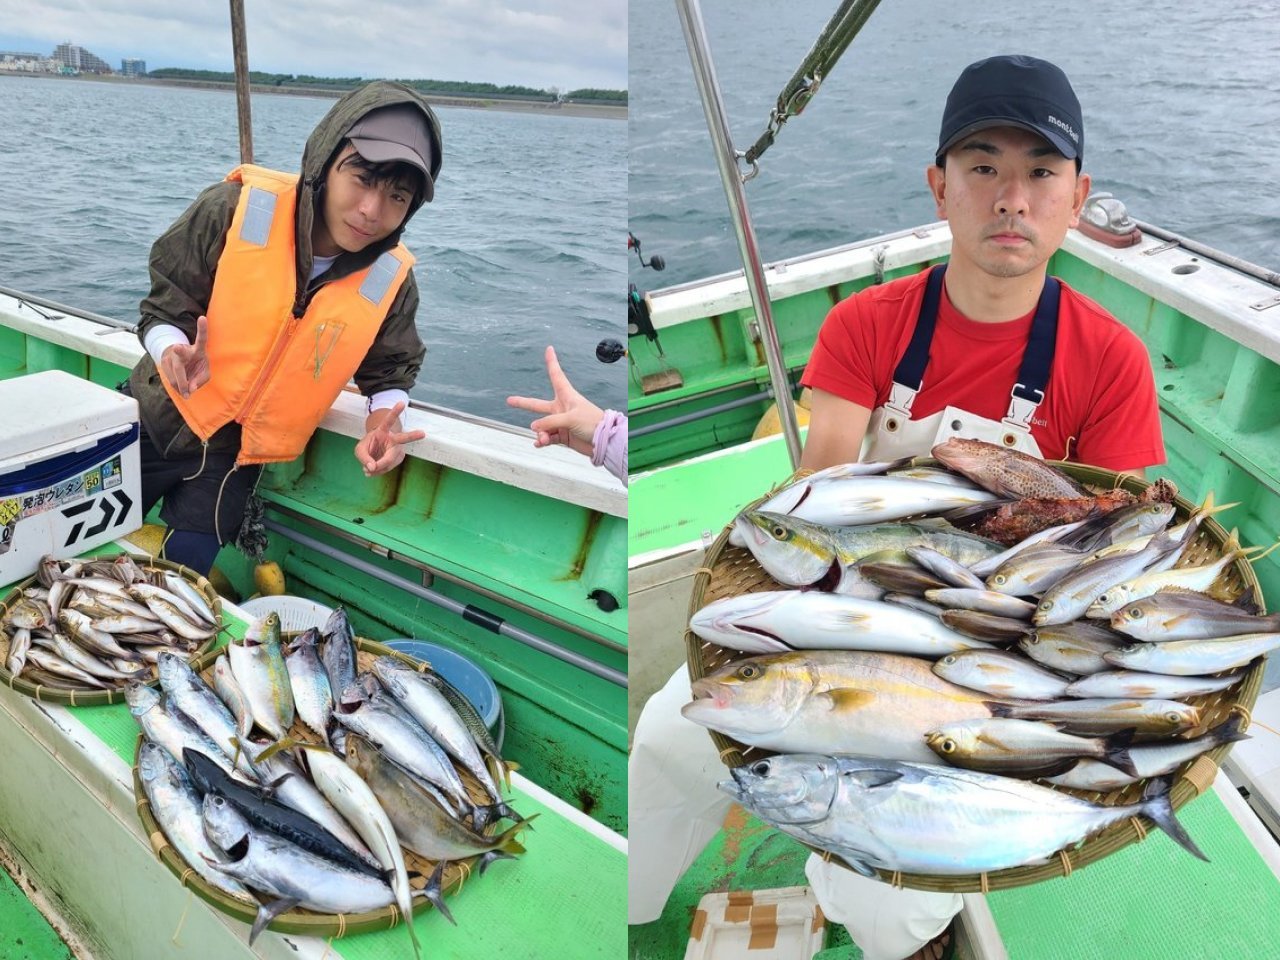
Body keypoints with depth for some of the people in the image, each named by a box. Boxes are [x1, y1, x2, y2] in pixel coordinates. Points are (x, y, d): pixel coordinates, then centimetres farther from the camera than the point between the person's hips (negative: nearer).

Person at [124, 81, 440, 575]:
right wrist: (174, 350, -31)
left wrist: (384, 420, -18)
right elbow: (164, 308, -8)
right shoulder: (233, 210, -19)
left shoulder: (390, 283, -13)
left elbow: (389, 372, 4)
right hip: (154, 423, 0)